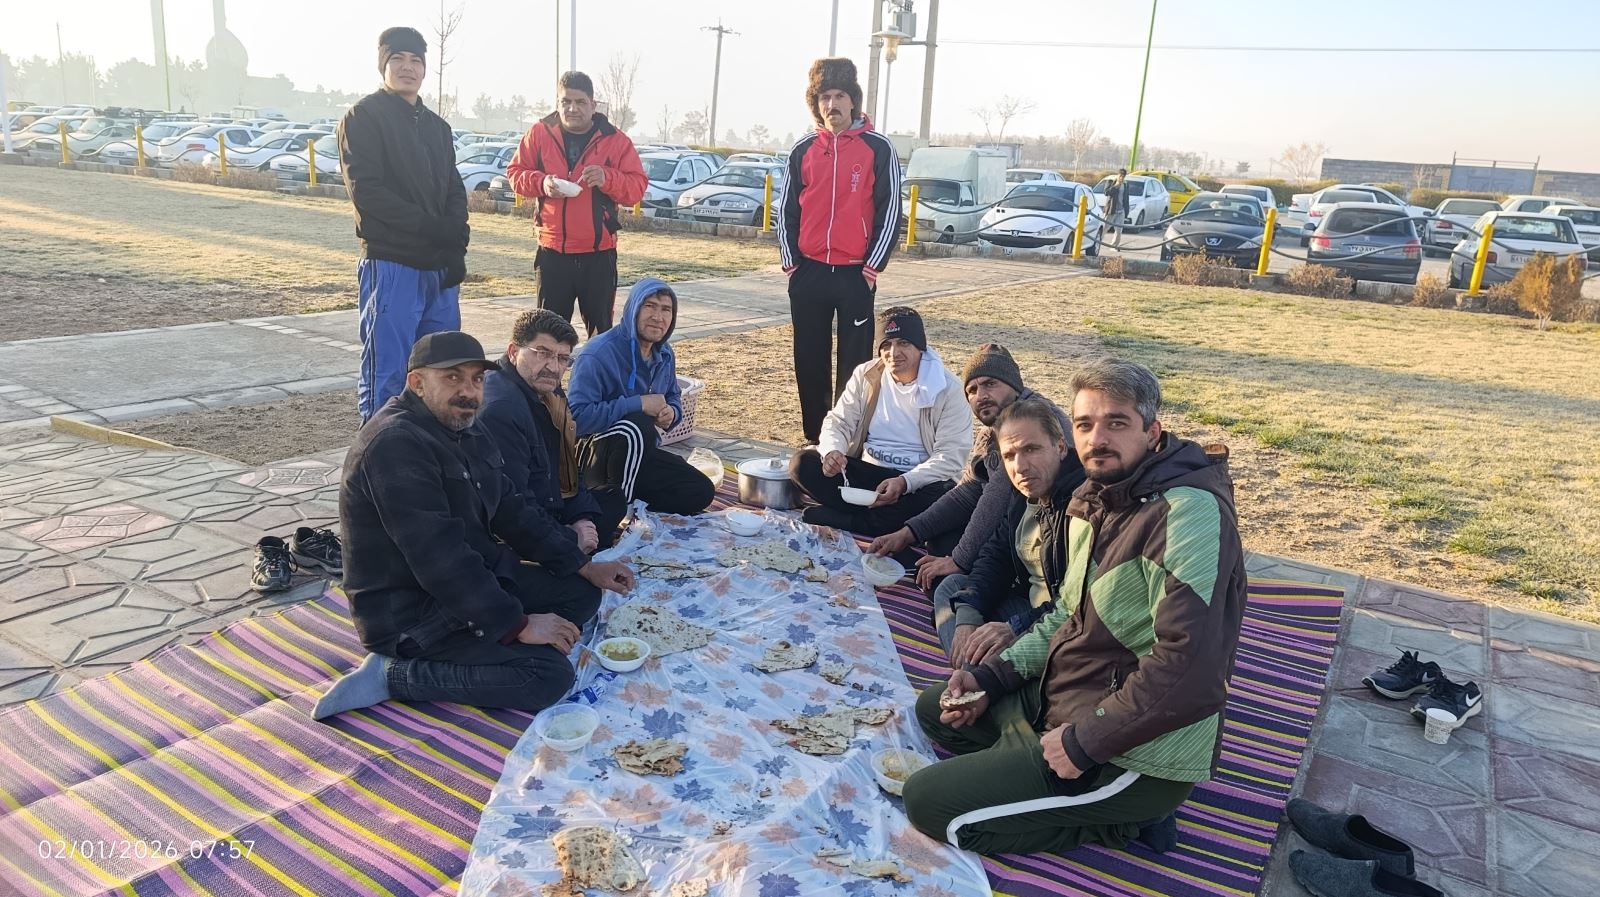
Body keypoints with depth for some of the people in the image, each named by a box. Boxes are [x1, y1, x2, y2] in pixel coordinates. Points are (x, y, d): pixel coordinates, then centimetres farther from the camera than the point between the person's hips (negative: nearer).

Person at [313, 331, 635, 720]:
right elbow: (440, 559, -29)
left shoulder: (464, 431, 8)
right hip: (408, 612, -10)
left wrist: (585, 566, 5)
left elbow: (512, 510, 12)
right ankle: (392, 675, -10)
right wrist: (517, 625, -24)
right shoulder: (396, 444, -24)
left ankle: (467, 656, -2)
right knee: (550, 674, -20)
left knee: (582, 592, 7)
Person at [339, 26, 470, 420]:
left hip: (441, 267, 6)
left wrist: (457, 243, -4)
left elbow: (455, 191, 15)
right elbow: (366, 190, -11)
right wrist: (432, 227, -16)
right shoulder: (364, 117, 0)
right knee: (388, 374, -6)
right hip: (390, 265, -6)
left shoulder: (438, 126, 20)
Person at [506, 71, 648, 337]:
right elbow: (515, 172, 10)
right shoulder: (540, 133, 4)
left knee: (601, 328, 6)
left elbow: (637, 187, -1)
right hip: (553, 252, 1)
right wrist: (540, 182, -11)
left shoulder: (615, 140, 0)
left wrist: (607, 178, -20)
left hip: (599, 253, -1)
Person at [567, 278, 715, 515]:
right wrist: (640, 404, -29)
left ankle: (621, 497, 2)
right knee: (640, 425, -38)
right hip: (596, 454, -8)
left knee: (702, 492, -5)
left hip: (641, 454, 8)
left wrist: (671, 412, -6)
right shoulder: (598, 354, -22)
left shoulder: (665, 355, 4)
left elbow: (673, 397, 21)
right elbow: (579, 416, -32)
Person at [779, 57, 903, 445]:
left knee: (855, 362, -1)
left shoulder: (878, 148, 0)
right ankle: (814, 438, 19)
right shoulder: (803, 150, 9)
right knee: (809, 361, 7)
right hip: (808, 272, 3)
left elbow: (890, 211, -2)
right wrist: (791, 262, 4)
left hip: (855, 274, -3)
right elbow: (788, 210, 12)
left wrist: (871, 268, -7)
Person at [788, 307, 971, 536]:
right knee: (802, 463, -20)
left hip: (918, 480, -3)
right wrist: (832, 451, -19)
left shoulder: (947, 389, -7)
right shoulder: (865, 375, 4)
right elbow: (838, 422, 6)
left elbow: (950, 456, -13)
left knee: (948, 496, -38)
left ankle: (846, 519, -28)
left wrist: (904, 482, -29)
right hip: (865, 471, 3)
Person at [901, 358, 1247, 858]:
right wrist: (991, 676, 3)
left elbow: (1190, 670, -32)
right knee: (935, 710, 21)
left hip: (1138, 756, -10)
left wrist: (1083, 741, -23)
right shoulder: (1092, 503, 5)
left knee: (927, 802, -9)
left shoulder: (1187, 513, -25)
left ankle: (1119, 825, -1)